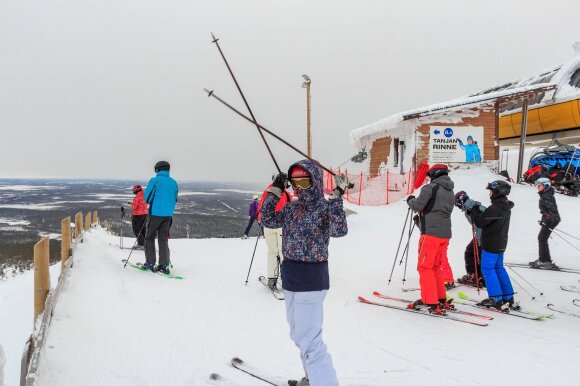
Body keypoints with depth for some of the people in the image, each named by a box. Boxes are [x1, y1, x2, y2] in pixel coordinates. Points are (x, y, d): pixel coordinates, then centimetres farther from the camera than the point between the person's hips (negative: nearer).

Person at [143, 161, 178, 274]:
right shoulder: (173, 182, 5)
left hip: (155, 213, -4)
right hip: (168, 215, 4)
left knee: (150, 238, 9)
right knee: (163, 239, 11)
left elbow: (146, 197, -6)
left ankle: (150, 263, 8)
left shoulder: (155, 180, -9)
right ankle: (164, 265, 8)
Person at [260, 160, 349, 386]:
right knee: (298, 333, 23)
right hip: (290, 278, 9)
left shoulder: (326, 208, -14)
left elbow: (339, 231, -30)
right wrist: (274, 192, 2)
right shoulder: (292, 208, 7)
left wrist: (336, 198, -35)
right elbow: (268, 220, 7)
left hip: (311, 280, -9)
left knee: (308, 340, -10)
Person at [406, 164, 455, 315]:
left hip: (431, 233, -8)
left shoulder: (431, 187, -8)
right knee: (436, 266, 17)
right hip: (445, 234, 8)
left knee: (425, 267, -3)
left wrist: (410, 200, 9)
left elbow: (417, 206, -12)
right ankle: (441, 299, 20)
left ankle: (430, 302, -5)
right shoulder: (451, 193, 18)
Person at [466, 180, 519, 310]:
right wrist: (479, 209, 5)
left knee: (487, 269, -1)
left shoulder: (495, 208, -23)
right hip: (501, 244, 9)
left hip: (491, 244, -9)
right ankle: (508, 298, 20)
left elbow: (480, 222, -19)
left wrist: (473, 209, -5)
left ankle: (497, 299, 0)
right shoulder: (505, 207, 9)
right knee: (499, 268, 17)